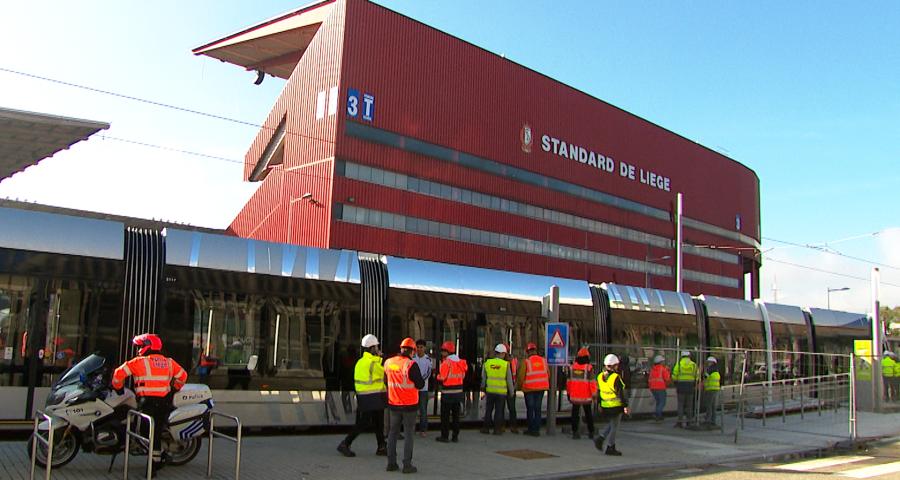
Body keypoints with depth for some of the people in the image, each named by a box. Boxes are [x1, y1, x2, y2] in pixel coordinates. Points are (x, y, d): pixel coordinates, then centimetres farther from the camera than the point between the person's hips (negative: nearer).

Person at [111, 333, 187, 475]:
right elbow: (183, 375, 20)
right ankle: (158, 461, 19)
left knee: (150, 433, 0)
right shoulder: (169, 362, 12)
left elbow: (119, 372, 0)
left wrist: (118, 387, 16)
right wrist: (174, 388, 32)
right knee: (157, 432, 15)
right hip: (165, 402, 4)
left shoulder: (139, 362, 0)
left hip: (147, 401, -4)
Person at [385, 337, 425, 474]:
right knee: (409, 434, 3)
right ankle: (407, 465, 3)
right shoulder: (411, 364, -18)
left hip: (393, 403, 5)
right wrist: (419, 377, 5)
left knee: (393, 432, 15)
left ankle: (391, 463, 17)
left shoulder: (388, 362, 1)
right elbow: (420, 384, -14)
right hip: (409, 404, -5)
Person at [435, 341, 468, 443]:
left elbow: (442, 378, -16)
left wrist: (437, 376, 3)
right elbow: (463, 376, 10)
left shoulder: (446, 362, -15)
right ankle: (455, 436, 16)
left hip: (447, 392, -6)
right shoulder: (461, 362, 5)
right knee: (456, 414, 13)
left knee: (445, 415, 4)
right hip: (458, 391, 6)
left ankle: (444, 436, 7)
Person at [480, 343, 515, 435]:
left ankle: (486, 428, 16)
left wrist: (483, 388, 23)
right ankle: (497, 429, 8)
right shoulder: (506, 364, -8)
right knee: (499, 410, 6)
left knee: (488, 410, 12)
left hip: (490, 390, 2)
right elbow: (509, 380, -3)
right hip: (501, 392, -2)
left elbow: (483, 378, 8)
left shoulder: (487, 363, -1)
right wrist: (512, 392, 8)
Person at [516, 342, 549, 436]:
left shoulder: (526, 361, -10)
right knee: (538, 409, 10)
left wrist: (520, 386, 9)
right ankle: (537, 430, 10)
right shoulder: (543, 360, 2)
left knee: (530, 409, 7)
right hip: (541, 388, 3)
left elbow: (521, 376, -8)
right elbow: (548, 375, 8)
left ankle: (531, 429, 10)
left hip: (529, 389, -3)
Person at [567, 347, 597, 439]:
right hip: (586, 396, -2)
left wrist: (568, 393, 14)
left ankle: (575, 432, 6)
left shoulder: (572, 367, 0)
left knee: (575, 414, 8)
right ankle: (591, 432, 18)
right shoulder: (589, 368, -12)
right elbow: (592, 382, -13)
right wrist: (594, 394, -5)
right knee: (588, 414, 13)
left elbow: (569, 381, 5)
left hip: (574, 396, 2)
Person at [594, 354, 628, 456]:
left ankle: (600, 439, 10)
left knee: (612, 424, 23)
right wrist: (625, 406, -12)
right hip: (616, 406, -7)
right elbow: (621, 393, -17)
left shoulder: (600, 377, 4)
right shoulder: (616, 377, -17)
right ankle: (610, 448, 9)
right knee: (614, 426, 5)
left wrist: (599, 404, 21)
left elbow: (598, 392, 12)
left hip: (605, 406, 7)